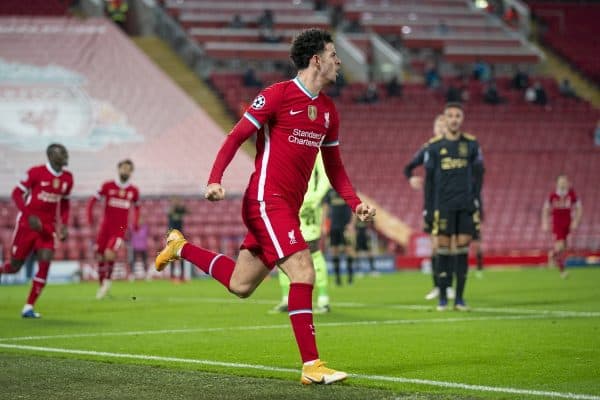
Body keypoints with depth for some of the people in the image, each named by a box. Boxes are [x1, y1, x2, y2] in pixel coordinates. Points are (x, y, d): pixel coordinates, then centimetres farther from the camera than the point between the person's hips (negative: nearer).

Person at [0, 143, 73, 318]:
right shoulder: (36, 172, -12)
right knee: (15, 265, 1)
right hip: (27, 224, -4)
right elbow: (17, 193, -8)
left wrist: (64, 224, 6)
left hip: (47, 227, 4)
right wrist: (29, 216, -20)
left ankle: (29, 307, -7)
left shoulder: (67, 178, 4)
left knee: (45, 263, -12)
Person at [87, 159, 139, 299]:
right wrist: (90, 217, -10)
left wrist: (135, 222, 8)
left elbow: (136, 207, 21)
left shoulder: (134, 191, 4)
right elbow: (92, 201, 3)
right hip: (105, 228, 1)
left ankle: (108, 280, 3)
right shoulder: (108, 186, -2)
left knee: (109, 254, -21)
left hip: (120, 230, -1)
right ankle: (101, 285, 22)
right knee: (100, 258, 3)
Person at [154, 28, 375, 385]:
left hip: (288, 208, 8)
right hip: (266, 201, -8)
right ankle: (311, 366, -16)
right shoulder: (278, 95, -8)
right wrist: (215, 179, -19)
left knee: (240, 285, 13)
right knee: (303, 273, -19)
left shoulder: (328, 111, 14)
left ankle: (181, 247, 36)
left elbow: (334, 167, 20)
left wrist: (355, 202, 7)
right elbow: (237, 137, -8)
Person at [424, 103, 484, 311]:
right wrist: (428, 206, 0)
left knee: (463, 246, 0)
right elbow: (429, 178, 4)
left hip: (466, 205, 1)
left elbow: (478, 174, 9)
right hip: (443, 205, -1)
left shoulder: (471, 144, 5)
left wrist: (476, 199, 1)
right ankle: (442, 297, 4)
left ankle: (460, 297, 6)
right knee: (443, 247, -2)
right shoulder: (434, 146, 1)